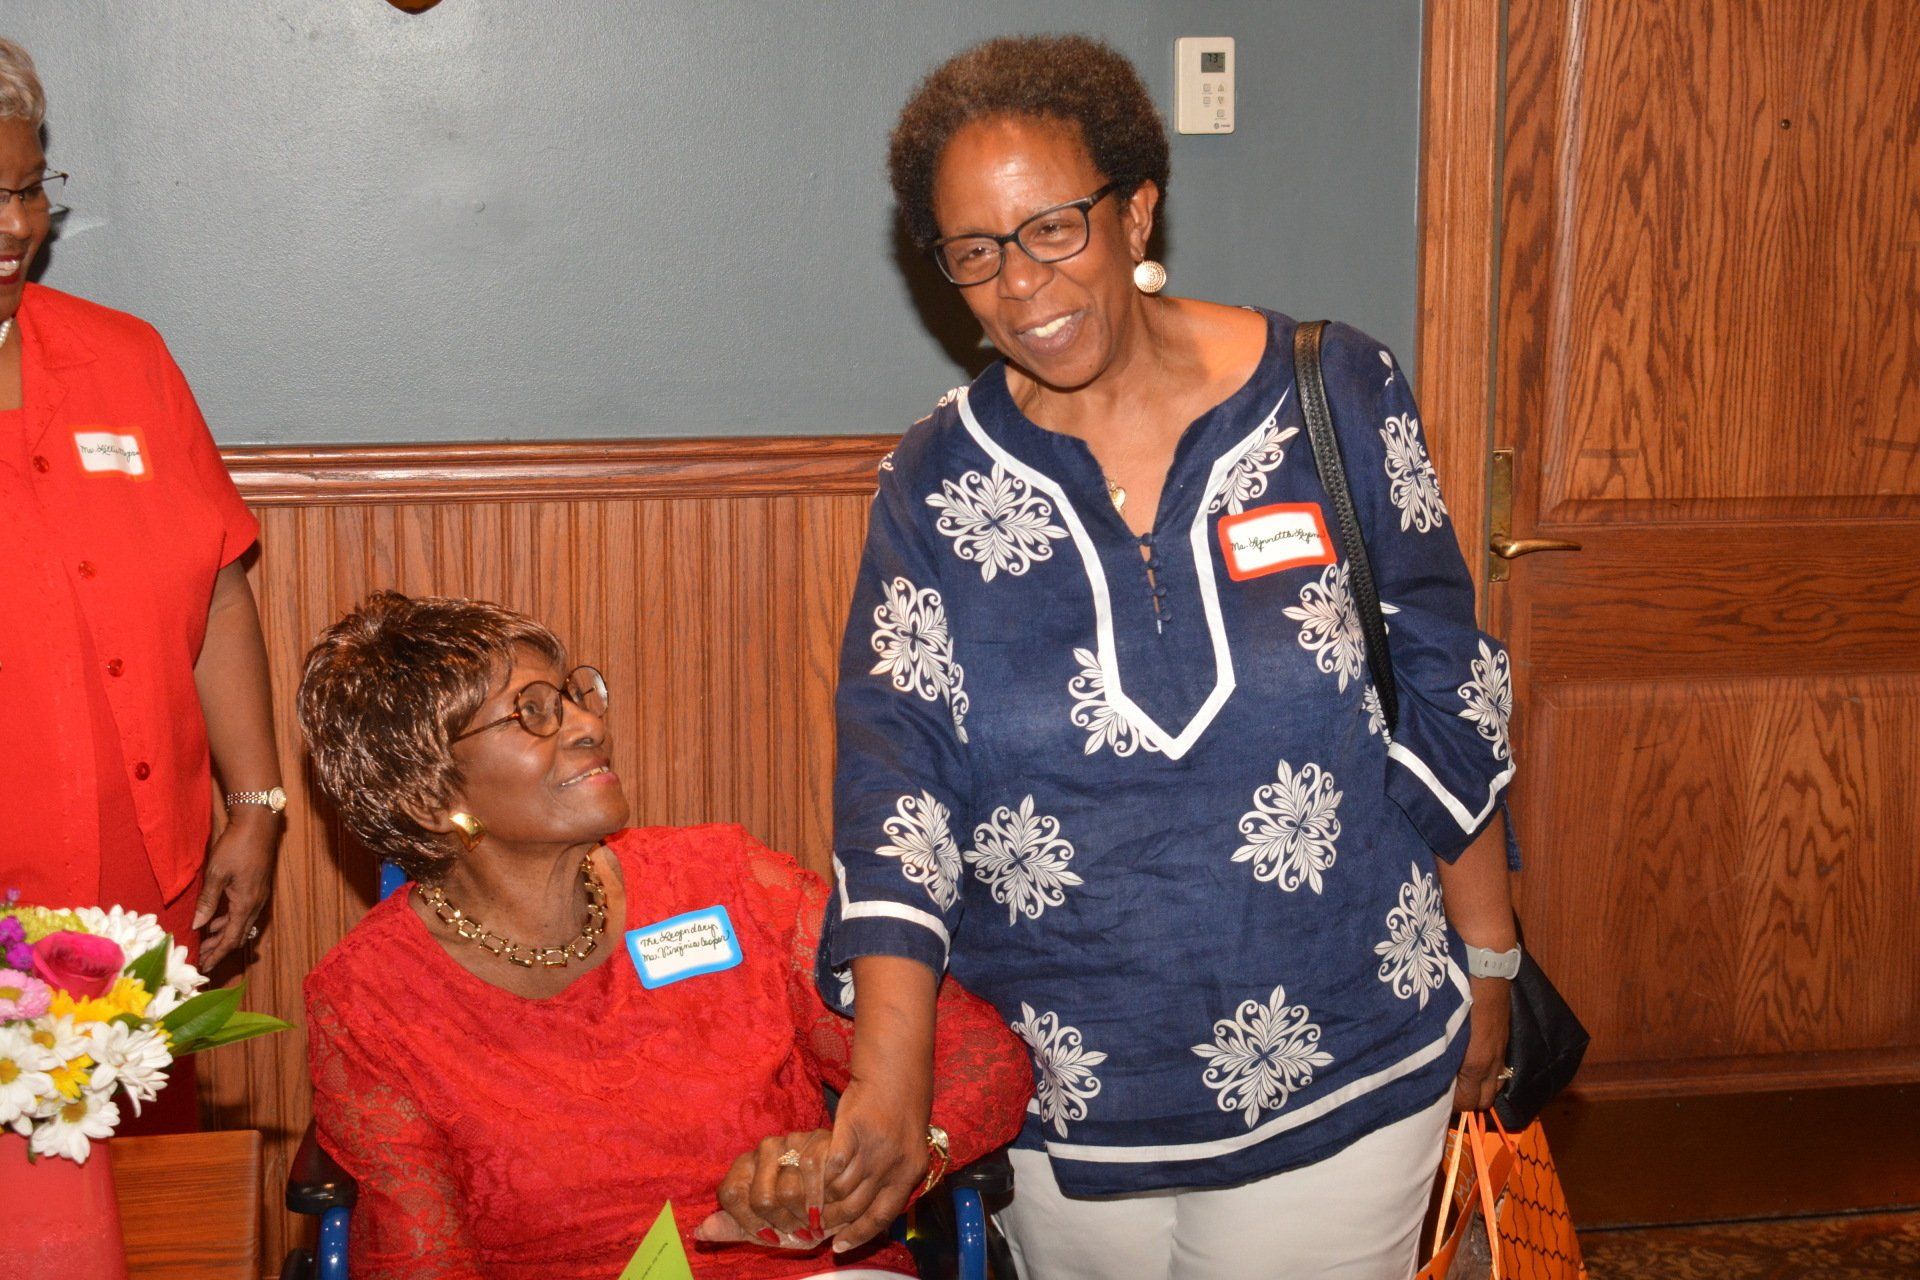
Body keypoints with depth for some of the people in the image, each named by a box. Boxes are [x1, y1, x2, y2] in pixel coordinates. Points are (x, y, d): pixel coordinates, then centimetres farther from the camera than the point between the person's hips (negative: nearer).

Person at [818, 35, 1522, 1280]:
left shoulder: (1334, 398, -6)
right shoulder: (940, 480, -3)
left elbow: (1445, 705, 1)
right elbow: (898, 769, -11)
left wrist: (1488, 961, 5)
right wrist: (890, 1076, -22)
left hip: (1337, 1076, -1)